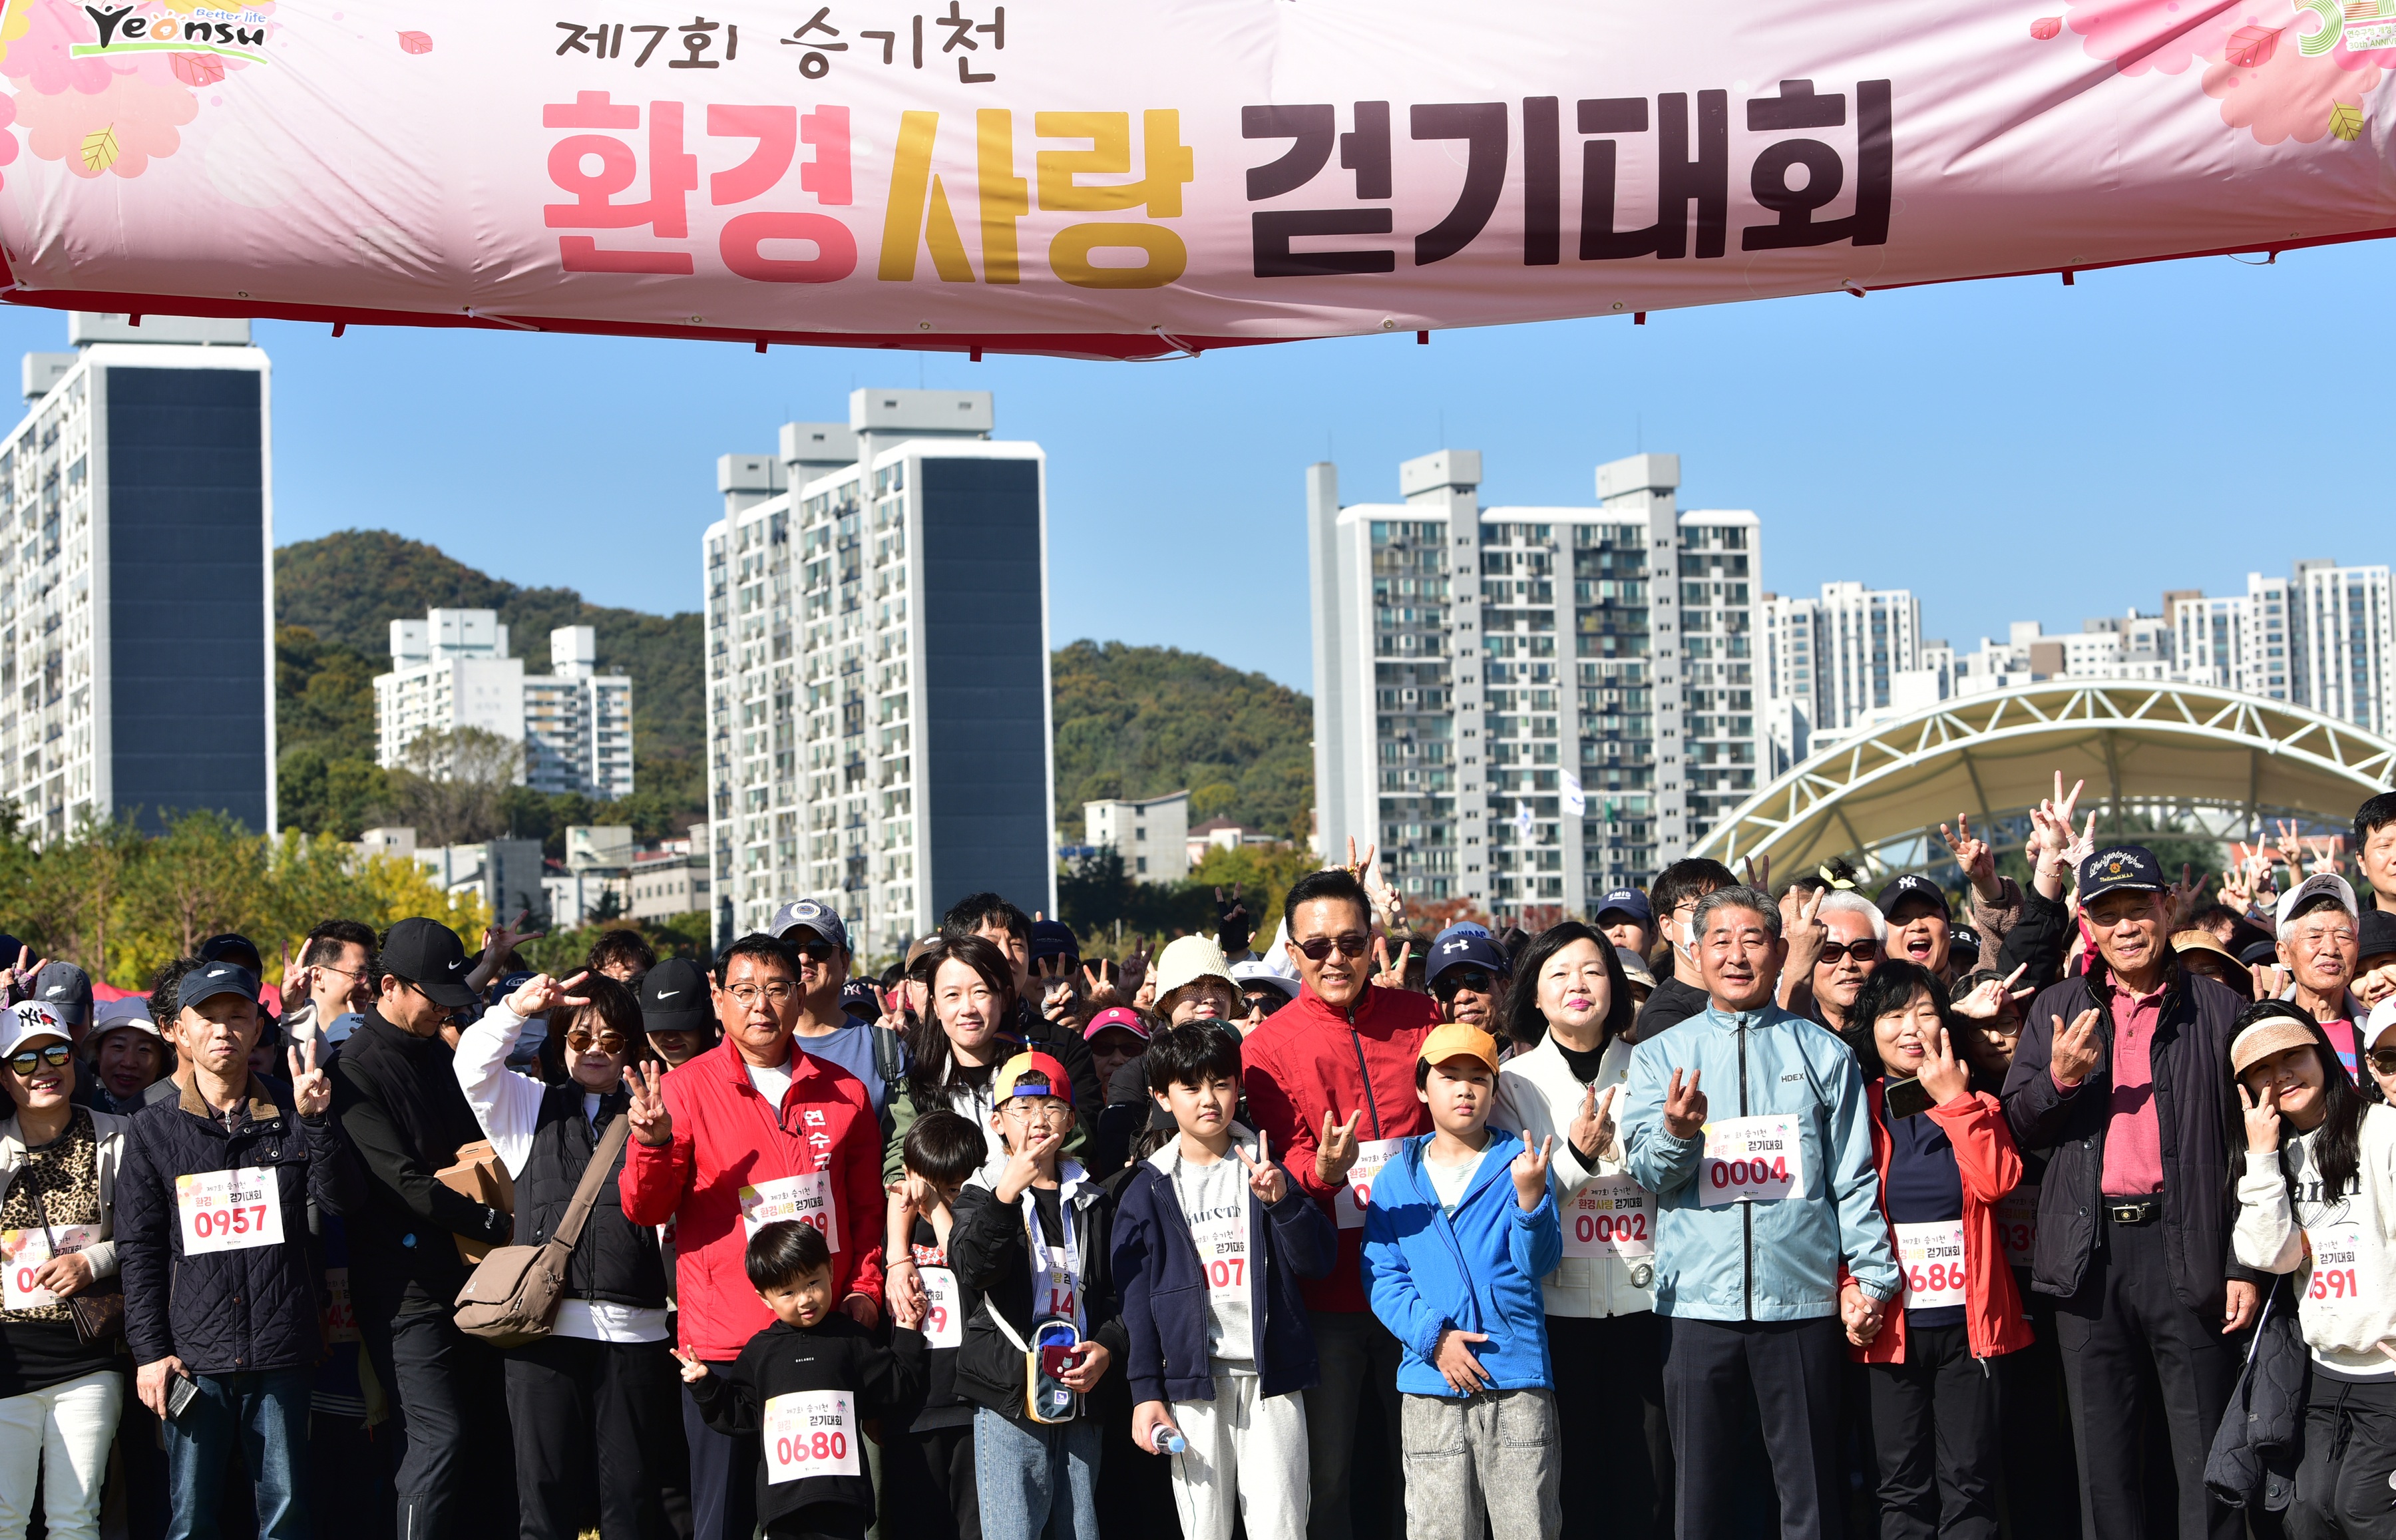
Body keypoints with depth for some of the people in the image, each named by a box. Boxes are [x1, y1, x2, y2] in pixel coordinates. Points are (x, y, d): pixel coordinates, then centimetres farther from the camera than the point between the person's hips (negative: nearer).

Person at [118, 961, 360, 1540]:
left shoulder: (292, 1116, 8)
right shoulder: (155, 1132, 6)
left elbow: (343, 1200, -5)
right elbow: (139, 1250, 5)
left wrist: (316, 1121, -19)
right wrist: (150, 1351, -1)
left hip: (281, 1353, 1)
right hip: (194, 1356, 0)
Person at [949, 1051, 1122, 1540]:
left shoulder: (1091, 1201, 13)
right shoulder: (983, 1192, 1)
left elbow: (1118, 1292, 17)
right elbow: (972, 1267, -19)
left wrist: (1106, 1348, -2)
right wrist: (1006, 1193, -30)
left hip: (1079, 1396, 4)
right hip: (1008, 1398, -4)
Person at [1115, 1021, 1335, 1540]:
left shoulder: (1263, 1168, 8)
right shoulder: (1149, 1190, 4)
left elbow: (1319, 1260, 1)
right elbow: (1136, 1296, 4)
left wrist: (1281, 1201, -16)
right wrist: (1145, 1391, -2)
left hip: (1269, 1376, 1)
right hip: (1192, 1379, -1)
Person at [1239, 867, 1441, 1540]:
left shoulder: (1420, 1018, 6)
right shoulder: (1268, 1048, 0)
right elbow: (1280, 1166, -5)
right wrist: (1322, 1171, -26)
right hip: (1325, 1290, -2)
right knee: (1325, 1472, 1)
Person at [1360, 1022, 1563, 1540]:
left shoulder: (1518, 1162, 5)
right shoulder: (1397, 1178, 10)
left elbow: (1539, 1262, -4)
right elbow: (1382, 1277, 5)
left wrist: (1529, 1197, -23)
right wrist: (1432, 1336, -10)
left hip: (1518, 1382, -1)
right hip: (1431, 1386, 1)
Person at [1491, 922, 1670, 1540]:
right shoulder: (1515, 1082, 5)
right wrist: (1576, 1155, -18)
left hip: (1643, 1296, 1)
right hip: (1558, 1300, -1)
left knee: (1649, 1472, -1)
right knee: (1568, 1472, 0)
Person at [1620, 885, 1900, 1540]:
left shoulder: (1823, 1054, 11)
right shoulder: (1660, 1055, 11)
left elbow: (1856, 1178, 10)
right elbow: (1646, 1168, 1)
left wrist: (1870, 1276, 1)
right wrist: (1677, 1132, -21)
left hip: (1803, 1300, 0)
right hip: (1697, 1300, 0)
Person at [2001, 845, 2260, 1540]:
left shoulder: (2216, 1010, 4)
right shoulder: (2057, 1009, 11)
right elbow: (2016, 1131, 9)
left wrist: (2245, 1266, -3)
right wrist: (2060, 1079, -11)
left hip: (2188, 1247, -2)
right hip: (2088, 1248, 3)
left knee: (2205, 1450, 1)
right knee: (2103, 1448, 9)